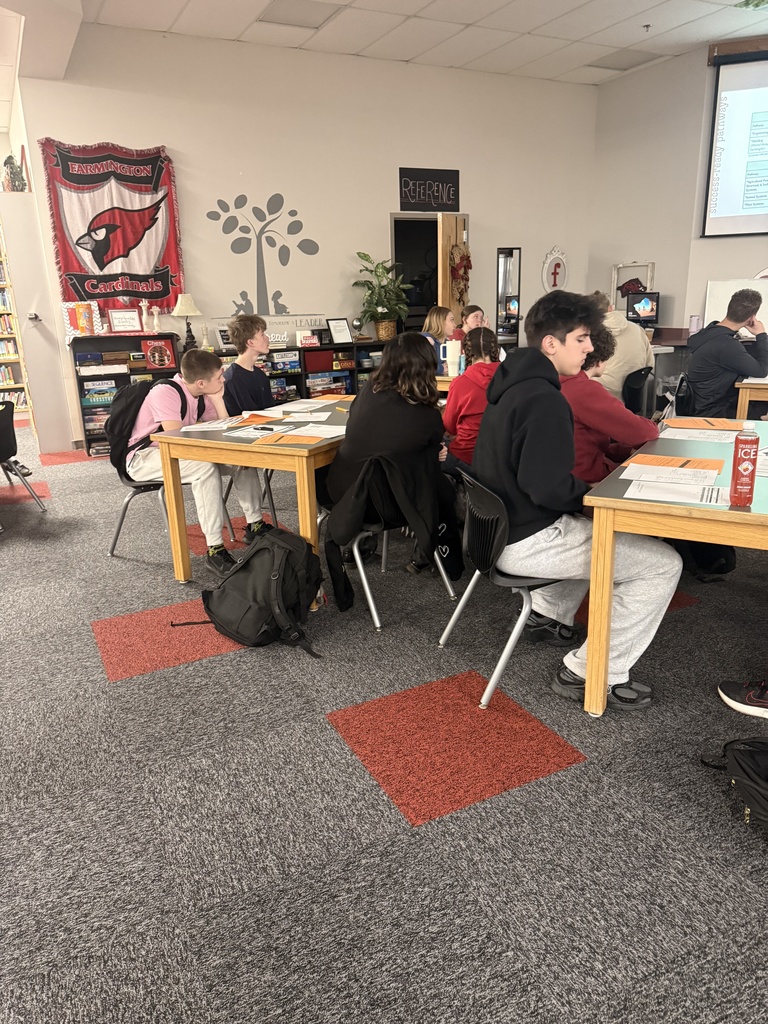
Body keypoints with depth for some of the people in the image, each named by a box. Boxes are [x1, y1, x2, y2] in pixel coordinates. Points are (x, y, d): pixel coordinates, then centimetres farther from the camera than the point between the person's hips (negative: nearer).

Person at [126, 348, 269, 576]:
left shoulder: (201, 395, 1)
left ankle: (254, 526, 0)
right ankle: (215, 549, -31)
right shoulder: (166, 394, -24)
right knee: (205, 467, -36)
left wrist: (217, 399, -11)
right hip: (143, 458, -8)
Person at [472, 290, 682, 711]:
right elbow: (549, 489, -27)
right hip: (527, 541, -10)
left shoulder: (514, 382, 7)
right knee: (663, 563, -7)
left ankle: (548, 614, 33)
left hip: (501, 524, 10)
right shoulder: (544, 400, -23)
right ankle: (590, 673, -2)